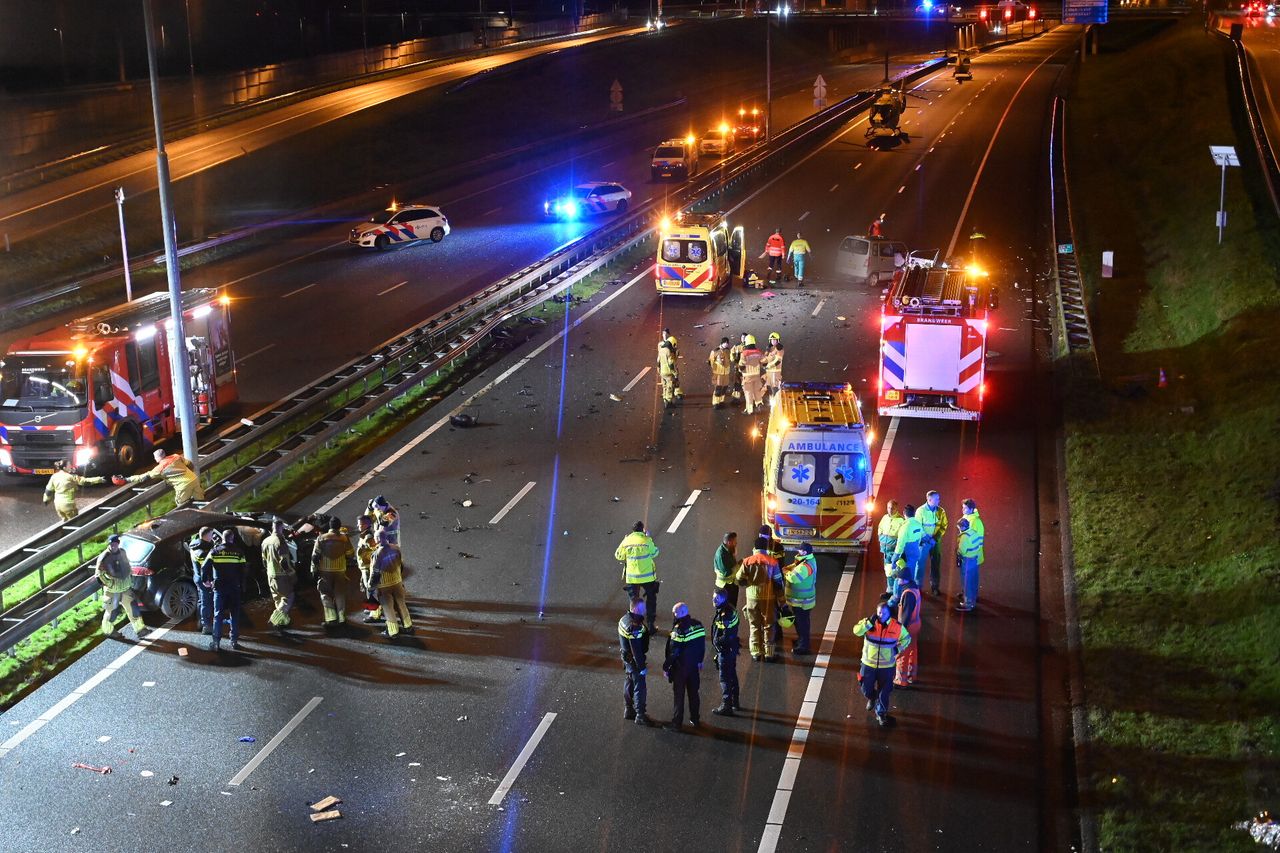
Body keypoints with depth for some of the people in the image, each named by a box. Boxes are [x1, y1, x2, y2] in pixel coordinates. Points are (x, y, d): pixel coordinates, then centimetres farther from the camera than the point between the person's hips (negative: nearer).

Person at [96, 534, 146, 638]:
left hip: (126, 588, 5)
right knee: (112, 611, 9)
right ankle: (108, 631, 33)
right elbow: (98, 573, -15)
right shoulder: (104, 557, -19)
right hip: (112, 591, -5)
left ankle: (140, 630, 15)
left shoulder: (122, 552, 2)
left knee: (133, 608, 6)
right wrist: (109, 583, -17)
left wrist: (130, 577, 18)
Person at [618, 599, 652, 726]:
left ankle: (628, 711, 37)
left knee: (629, 684, 22)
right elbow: (636, 650, -27)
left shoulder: (624, 619, -1)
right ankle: (640, 716, 14)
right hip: (634, 661, -10)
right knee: (640, 688, 3)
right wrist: (642, 667, -20)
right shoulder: (634, 627, -31)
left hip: (626, 657, 10)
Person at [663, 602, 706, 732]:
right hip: (694, 665, 6)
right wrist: (700, 661, 20)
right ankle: (695, 719, 29)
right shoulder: (698, 625, -3)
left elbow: (673, 652, -20)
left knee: (679, 695, 5)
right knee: (693, 692, 19)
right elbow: (702, 646, 7)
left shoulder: (678, 630, -24)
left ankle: (677, 723, 13)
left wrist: (666, 667, -9)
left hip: (680, 667, -6)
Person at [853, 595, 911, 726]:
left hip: (887, 666, -1)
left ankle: (881, 714, 29)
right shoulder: (870, 622, -11)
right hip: (869, 664, 1)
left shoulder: (897, 626, -10)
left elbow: (907, 638, 8)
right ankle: (872, 698, 49)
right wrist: (869, 622, -33)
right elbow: (857, 631, -27)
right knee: (866, 689, 14)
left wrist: (897, 648, -5)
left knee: (884, 692, 8)